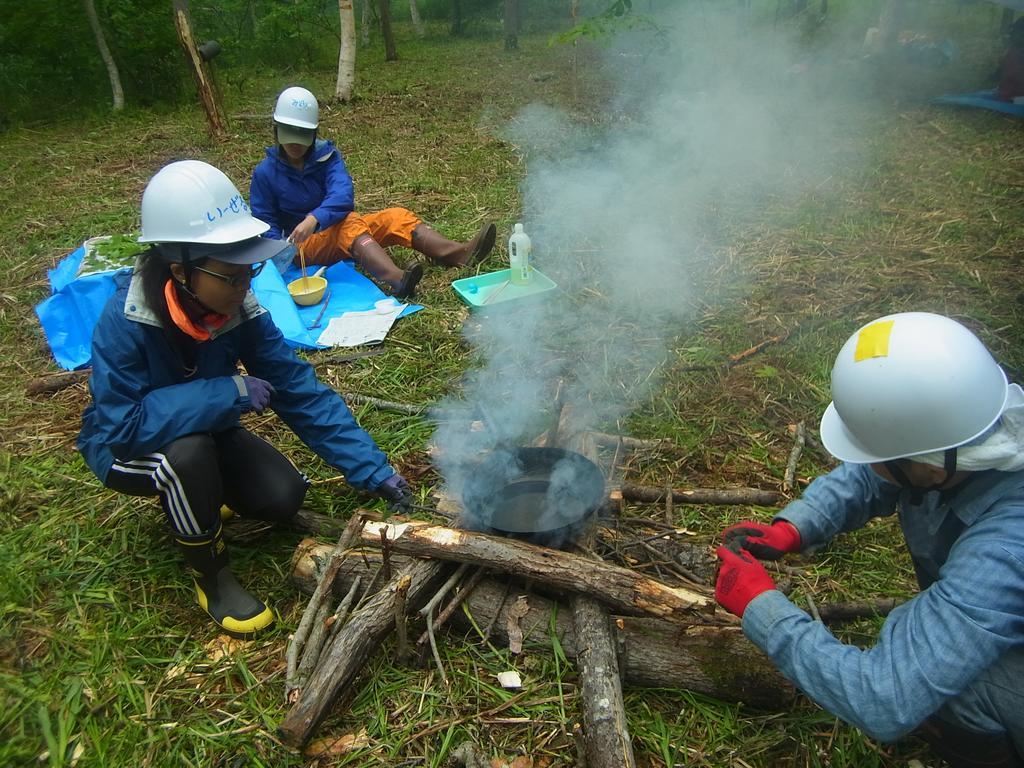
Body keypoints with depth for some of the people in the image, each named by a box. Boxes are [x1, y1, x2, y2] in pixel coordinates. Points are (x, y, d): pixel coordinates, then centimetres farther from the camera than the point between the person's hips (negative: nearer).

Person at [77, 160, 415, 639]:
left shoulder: (239, 308, -20)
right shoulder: (124, 322, -33)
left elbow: (299, 390, -19)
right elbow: (122, 425, -35)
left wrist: (372, 468, -24)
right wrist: (231, 392, -37)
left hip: (207, 432, 4)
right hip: (124, 448, -4)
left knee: (284, 497, -15)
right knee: (189, 450, -37)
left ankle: (198, 492, 19)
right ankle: (211, 577, -10)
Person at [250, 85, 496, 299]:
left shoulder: (327, 155, -2)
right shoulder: (265, 172, -4)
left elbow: (342, 195, -21)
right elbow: (265, 222, -1)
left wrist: (314, 219, -40)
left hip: (337, 229, 4)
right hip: (305, 243, -4)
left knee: (396, 216, -18)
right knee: (350, 223, -34)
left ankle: (459, 254, -41)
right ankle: (396, 280, -62)